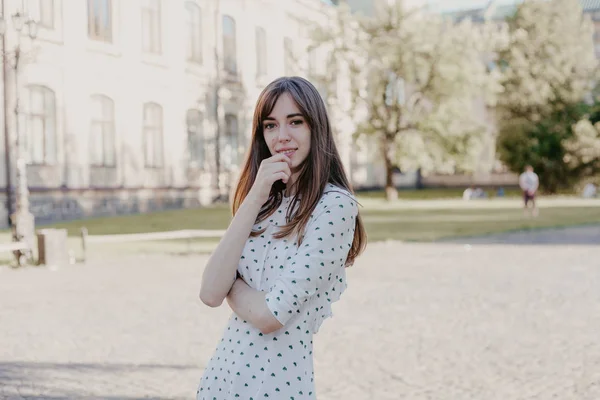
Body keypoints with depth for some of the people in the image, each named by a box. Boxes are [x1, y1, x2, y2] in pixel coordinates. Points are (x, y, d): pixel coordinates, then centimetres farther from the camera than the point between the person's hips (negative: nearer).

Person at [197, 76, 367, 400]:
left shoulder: (335, 205, -14)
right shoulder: (265, 202, 6)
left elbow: (269, 315, -20)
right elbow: (211, 294, -9)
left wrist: (230, 282, -1)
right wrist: (254, 198, -13)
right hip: (220, 372, 6)